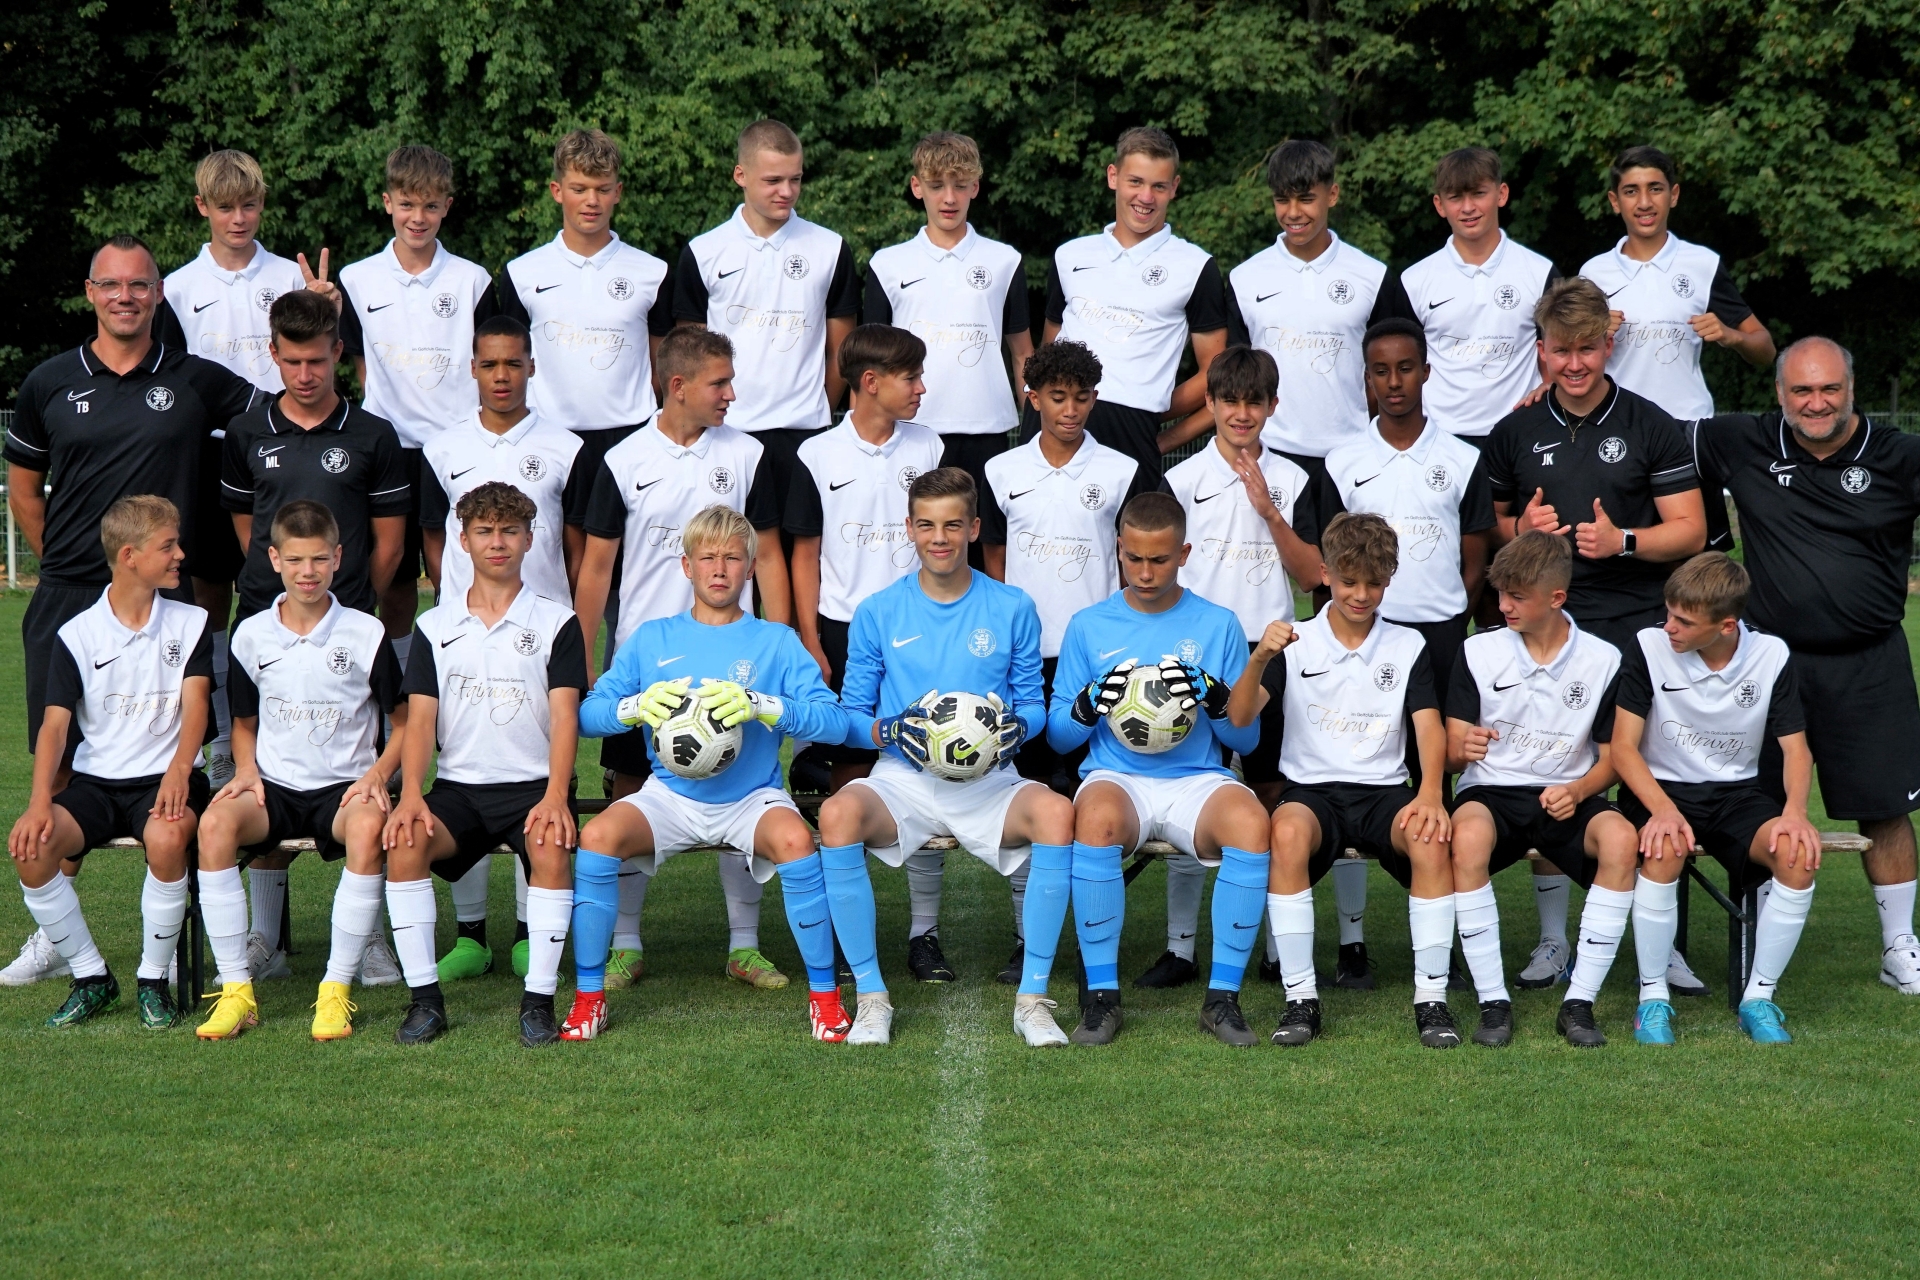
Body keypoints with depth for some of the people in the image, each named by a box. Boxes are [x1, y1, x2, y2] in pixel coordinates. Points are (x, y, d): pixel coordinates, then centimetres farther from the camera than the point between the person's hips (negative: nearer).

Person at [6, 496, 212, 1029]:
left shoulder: (191, 623, 5)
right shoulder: (76, 635, 4)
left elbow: (195, 702, -7)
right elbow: (55, 723, -4)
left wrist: (179, 770, -27)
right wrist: (40, 803, -20)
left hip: (164, 778, -1)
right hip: (96, 780, 2)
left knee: (166, 837, -37)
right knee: (29, 846, -27)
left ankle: (153, 980, -15)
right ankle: (91, 978, -7)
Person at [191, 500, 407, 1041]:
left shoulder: (367, 633, 0)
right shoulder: (251, 635, 7)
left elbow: (405, 721, 6)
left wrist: (378, 773, -12)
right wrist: (247, 771, -2)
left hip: (343, 787, -2)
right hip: (273, 786, 2)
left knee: (368, 827, -38)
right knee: (215, 822, -31)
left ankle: (337, 990, -27)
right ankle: (236, 988, -24)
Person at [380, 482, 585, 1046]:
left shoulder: (556, 624, 6)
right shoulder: (435, 627, 12)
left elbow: (565, 715, -5)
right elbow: (419, 719, 3)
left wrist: (554, 796, -22)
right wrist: (411, 794, -15)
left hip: (533, 783, -2)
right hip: (459, 786, 2)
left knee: (551, 847, -34)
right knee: (404, 843, -27)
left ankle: (539, 1000, -25)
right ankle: (424, 997, -19)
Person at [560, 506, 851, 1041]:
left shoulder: (777, 641, 5)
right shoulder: (652, 638, 10)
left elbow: (834, 721, -8)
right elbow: (587, 714, 3)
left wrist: (762, 706, -25)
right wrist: (637, 706, -19)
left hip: (751, 797, -1)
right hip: (670, 795, 2)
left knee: (796, 841, -34)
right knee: (597, 837, -28)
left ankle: (824, 995, -16)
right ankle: (588, 997, -12)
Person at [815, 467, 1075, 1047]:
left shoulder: (1012, 609, 8)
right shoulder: (877, 613, 7)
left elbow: (1033, 704, 14)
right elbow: (850, 715, 10)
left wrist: (1017, 726, -10)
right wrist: (889, 731, -12)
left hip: (989, 782, 0)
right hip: (903, 780, 0)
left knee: (1057, 812, -34)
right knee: (838, 814, -34)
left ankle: (1032, 999, -23)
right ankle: (871, 997, -21)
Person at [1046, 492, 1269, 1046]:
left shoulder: (1218, 625, 9)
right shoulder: (1088, 626, 11)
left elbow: (1247, 739, 10)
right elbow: (1058, 736, 12)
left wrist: (1214, 698, -11)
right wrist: (1089, 704, -9)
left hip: (1198, 780, 0)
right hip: (1115, 776, 0)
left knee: (1252, 823, -35)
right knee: (1097, 817, -38)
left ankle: (1223, 996, -22)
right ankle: (1102, 996, -25)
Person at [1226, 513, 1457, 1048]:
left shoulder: (1408, 646, 10)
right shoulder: (1295, 643, 6)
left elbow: (1429, 727, -1)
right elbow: (1239, 716, -5)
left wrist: (1430, 793, -21)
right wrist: (1260, 658, -25)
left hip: (1384, 790, 1)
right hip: (1311, 788, -1)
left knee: (1431, 839, -33)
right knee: (1288, 831, -37)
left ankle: (1431, 996, -22)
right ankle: (1300, 995, -27)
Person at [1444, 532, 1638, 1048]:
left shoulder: (1603, 660, 1)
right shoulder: (1479, 651, 1)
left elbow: (1612, 756, 7)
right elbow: (1452, 751, 1)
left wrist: (1578, 791, -15)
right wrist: (1463, 748, -25)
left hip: (1567, 797, 1)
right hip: (1491, 791, 0)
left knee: (1621, 840, -33)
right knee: (1469, 836, -37)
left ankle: (1579, 1002, -22)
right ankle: (1494, 1002, -25)